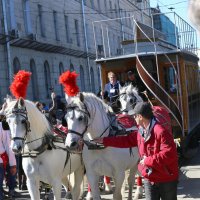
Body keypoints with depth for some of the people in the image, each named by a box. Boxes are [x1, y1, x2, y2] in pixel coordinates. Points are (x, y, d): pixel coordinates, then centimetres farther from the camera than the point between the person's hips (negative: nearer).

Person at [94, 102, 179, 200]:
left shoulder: (161, 131, -22)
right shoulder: (140, 132, 6)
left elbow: (169, 154, -29)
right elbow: (126, 140, 19)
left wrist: (148, 160, -22)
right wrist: (104, 141, 20)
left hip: (166, 180, -7)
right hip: (149, 180, 7)